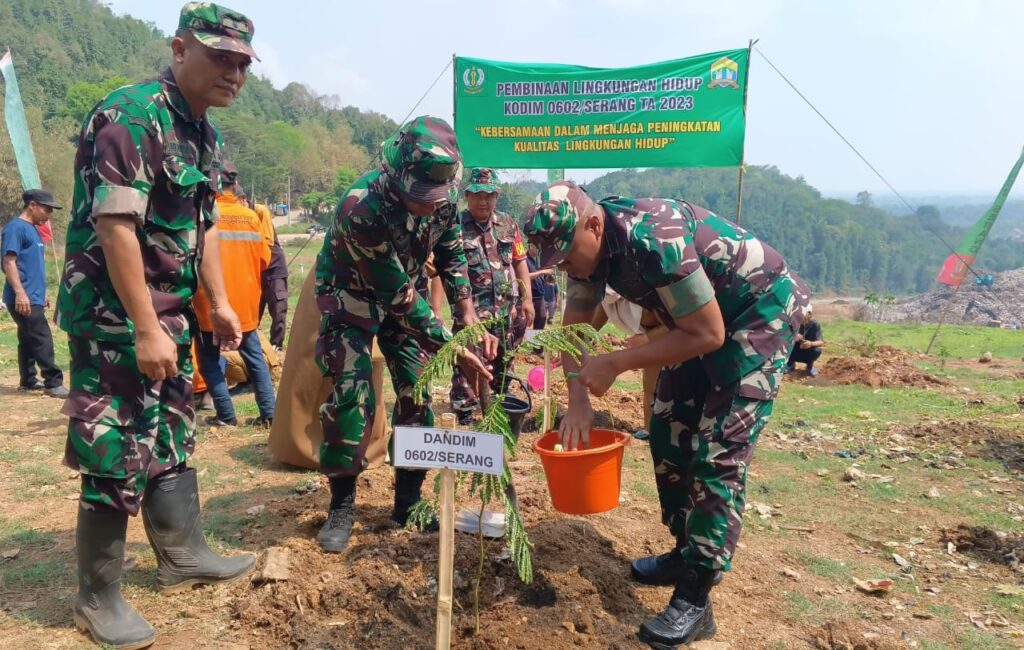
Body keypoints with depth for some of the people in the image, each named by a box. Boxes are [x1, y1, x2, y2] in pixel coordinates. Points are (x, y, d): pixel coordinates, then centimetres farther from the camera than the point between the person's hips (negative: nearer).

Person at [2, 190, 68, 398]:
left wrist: (42, 293, 25)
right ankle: (53, 383, -10)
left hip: (33, 298, 10)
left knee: (29, 340, 14)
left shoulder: (33, 230, 18)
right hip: (23, 299, -10)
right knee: (42, 340, -11)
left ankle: (28, 381, 21)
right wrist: (20, 293, -24)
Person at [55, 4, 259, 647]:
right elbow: (115, 227, -24)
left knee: (171, 438, 17)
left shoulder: (204, 134, 11)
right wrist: (145, 330, -24)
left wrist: (219, 302, 15)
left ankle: (183, 556, 33)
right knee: (118, 456, -2)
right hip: (116, 317, -9)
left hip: (169, 313, 9)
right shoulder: (131, 116, -18)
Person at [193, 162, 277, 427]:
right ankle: (269, 413, 11)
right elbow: (264, 258, 4)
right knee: (254, 357, 13)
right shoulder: (250, 216, 1)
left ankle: (226, 415, 9)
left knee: (210, 360, 10)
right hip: (246, 302, 4)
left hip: (212, 303, -3)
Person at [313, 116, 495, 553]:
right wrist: (453, 349, -29)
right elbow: (400, 300, -32)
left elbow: (451, 254, -2)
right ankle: (341, 506, 5)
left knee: (417, 393, 0)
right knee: (350, 398, -14)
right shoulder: (363, 208, -37)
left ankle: (409, 500, 15)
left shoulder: (441, 195, -20)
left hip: (406, 290, 5)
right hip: (353, 294, -5)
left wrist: (470, 319, -14)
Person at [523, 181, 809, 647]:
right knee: (668, 432, 9)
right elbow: (574, 328, 2)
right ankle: (688, 552, 24)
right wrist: (578, 402, -9)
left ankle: (695, 600, -6)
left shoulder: (654, 241, -35)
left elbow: (707, 335, -29)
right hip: (701, 314, 9)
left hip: (763, 309, -9)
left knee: (719, 451, -13)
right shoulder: (590, 243, -8)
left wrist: (616, 364, -27)